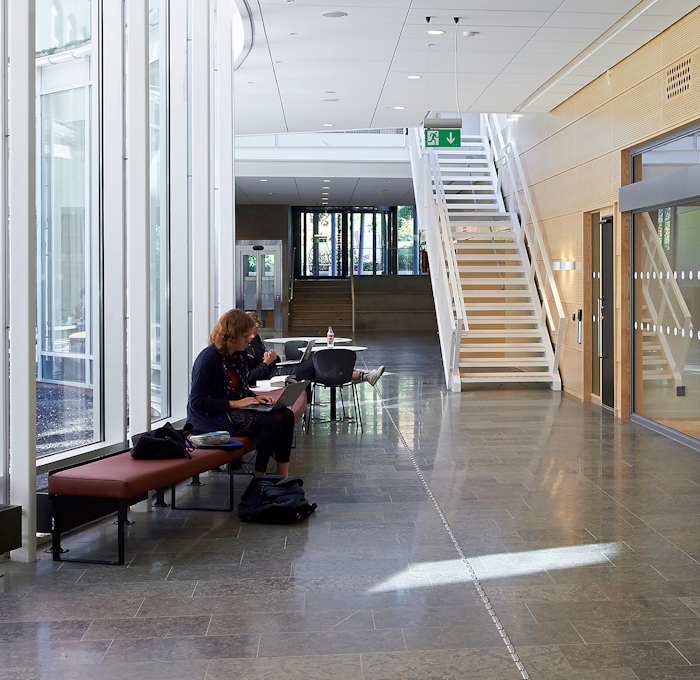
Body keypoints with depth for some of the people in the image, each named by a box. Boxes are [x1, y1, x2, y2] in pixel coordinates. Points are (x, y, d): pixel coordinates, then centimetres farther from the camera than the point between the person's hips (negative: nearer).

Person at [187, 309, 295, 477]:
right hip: (211, 418, -9)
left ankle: (282, 477, -10)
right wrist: (235, 403, -22)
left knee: (286, 414, -12)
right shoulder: (209, 358, -17)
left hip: (236, 410, 9)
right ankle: (258, 478, -14)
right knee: (273, 420, -25)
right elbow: (197, 402, -19)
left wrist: (256, 398, 1)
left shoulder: (240, 355, 9)